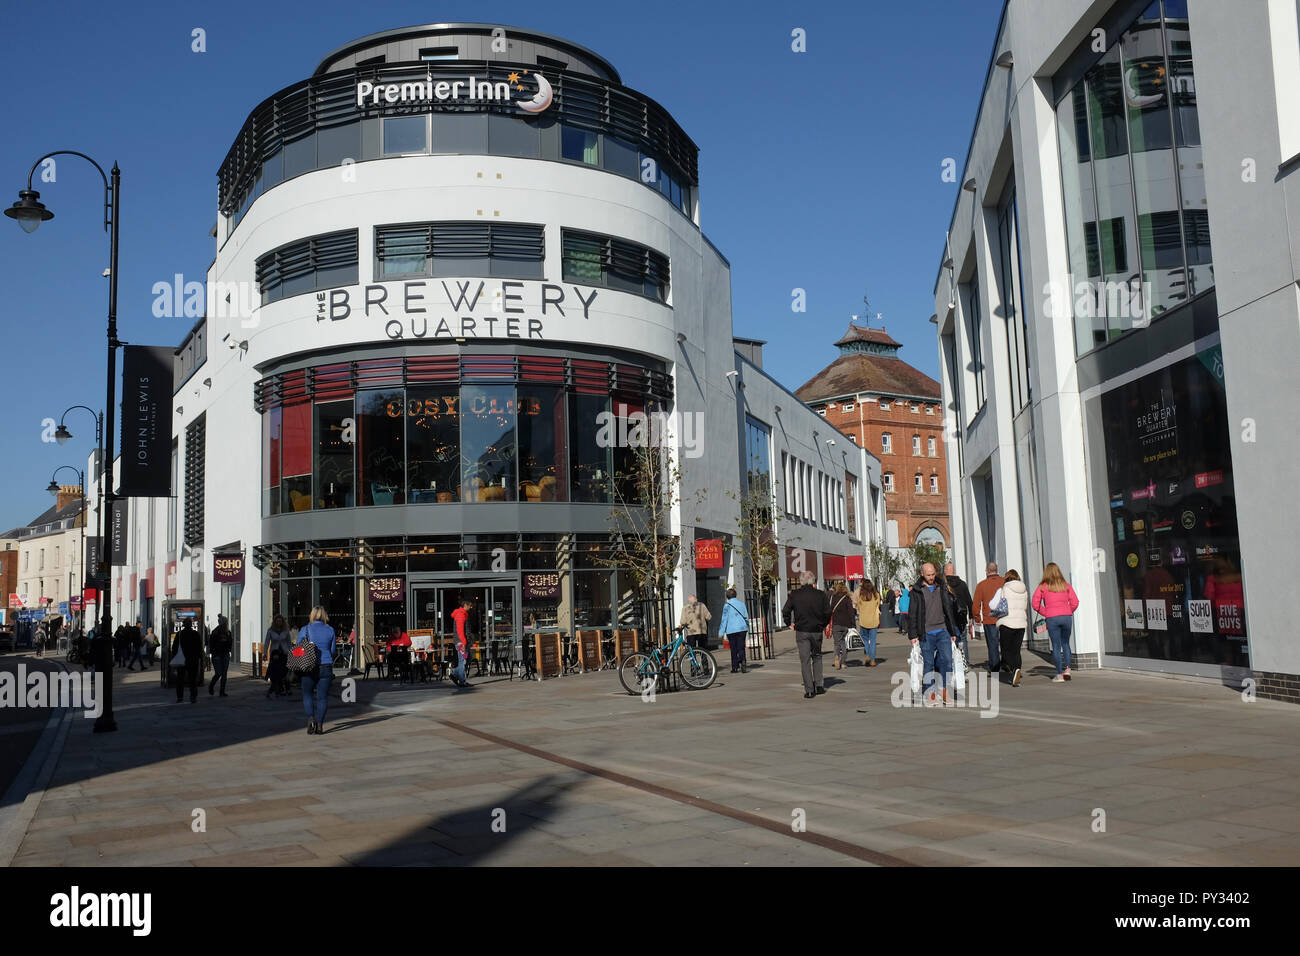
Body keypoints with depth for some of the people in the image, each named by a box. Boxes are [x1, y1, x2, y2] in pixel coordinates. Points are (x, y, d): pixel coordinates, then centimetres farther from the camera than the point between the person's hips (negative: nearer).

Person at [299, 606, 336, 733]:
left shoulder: (305, 629, -1)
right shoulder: (330, 630, 4)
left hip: (309, 666, -1)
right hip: (326, 666, 1)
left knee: (307, 694, 11)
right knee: (322, 696, 5)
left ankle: (310, 718, -8)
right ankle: (320, 724, 3)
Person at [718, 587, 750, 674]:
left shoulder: (727, 605, -7)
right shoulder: (741, 603, 6)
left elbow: (724, 619, -8)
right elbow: (746, 617, 12)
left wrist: (721, 631, -3)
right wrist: (747, 627, 25)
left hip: (731, 630, -3)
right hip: (742, 628, 3)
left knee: (734, 649, 7)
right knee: (741, 647, 2)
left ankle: (735, 667, 12)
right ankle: (742, 662, -20)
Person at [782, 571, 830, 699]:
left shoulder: (794, 595, -3)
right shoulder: (821, 595, -2)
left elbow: (785, 611, -5)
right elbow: (828, 612, -2)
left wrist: (789, 624, 9)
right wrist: (823, 624, 14)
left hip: (801, 632, -1)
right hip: (817, 631, 1)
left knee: (805, 660, 2)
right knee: (817, 657, 20)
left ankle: (809, 690, -1)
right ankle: (818, 685, 14)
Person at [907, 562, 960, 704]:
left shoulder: (942, 589, 11)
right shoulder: (917, 591, 1)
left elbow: (949, 610, 16)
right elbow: (912, 614, 2)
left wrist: (953, 632, 15)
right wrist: (913, 635, -3)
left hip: (942, 631, 2)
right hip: (926, 633, -2)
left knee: (947, 659, -9)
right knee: (928, 664, 2)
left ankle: (945, 690, 2)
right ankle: (930, 692, 9)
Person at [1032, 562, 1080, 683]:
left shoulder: (1042, 587, 2)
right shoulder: (1066, 585, 8)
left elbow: (1036, 604, -4)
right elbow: (1075, 602, 2)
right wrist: (1069, 612, 13)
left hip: (1052, 618, -2)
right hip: (1067, 616, 2)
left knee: (1056, 646, 2)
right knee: (1066, 643, 18)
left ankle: (1059, 674, 3)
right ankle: (1067, 669, 8)